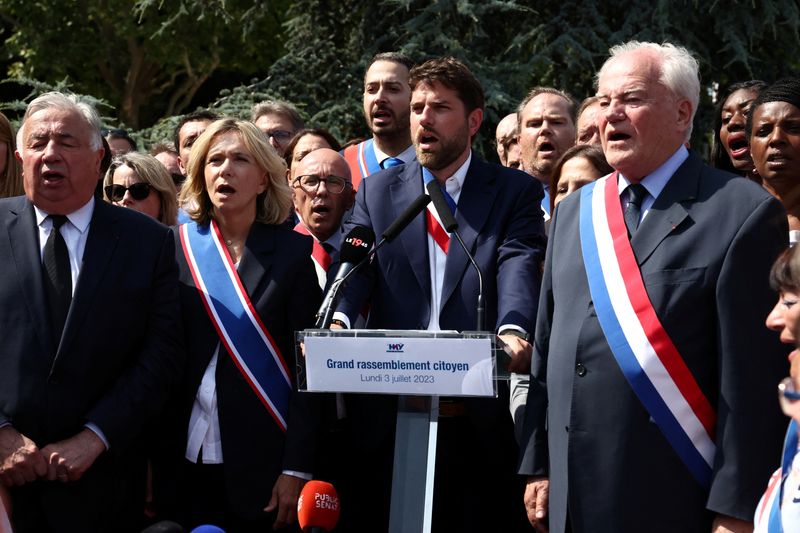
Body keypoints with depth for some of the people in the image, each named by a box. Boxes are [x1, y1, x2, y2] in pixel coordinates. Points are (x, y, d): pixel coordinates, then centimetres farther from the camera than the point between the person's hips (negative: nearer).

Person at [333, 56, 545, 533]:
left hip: (481, 423, -2)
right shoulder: (378, 193, 13)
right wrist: (335, 321, -25)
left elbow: (520, 269, -11)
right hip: (389, 419, 2)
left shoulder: (516, 193, 6)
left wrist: (513, 332, -32)